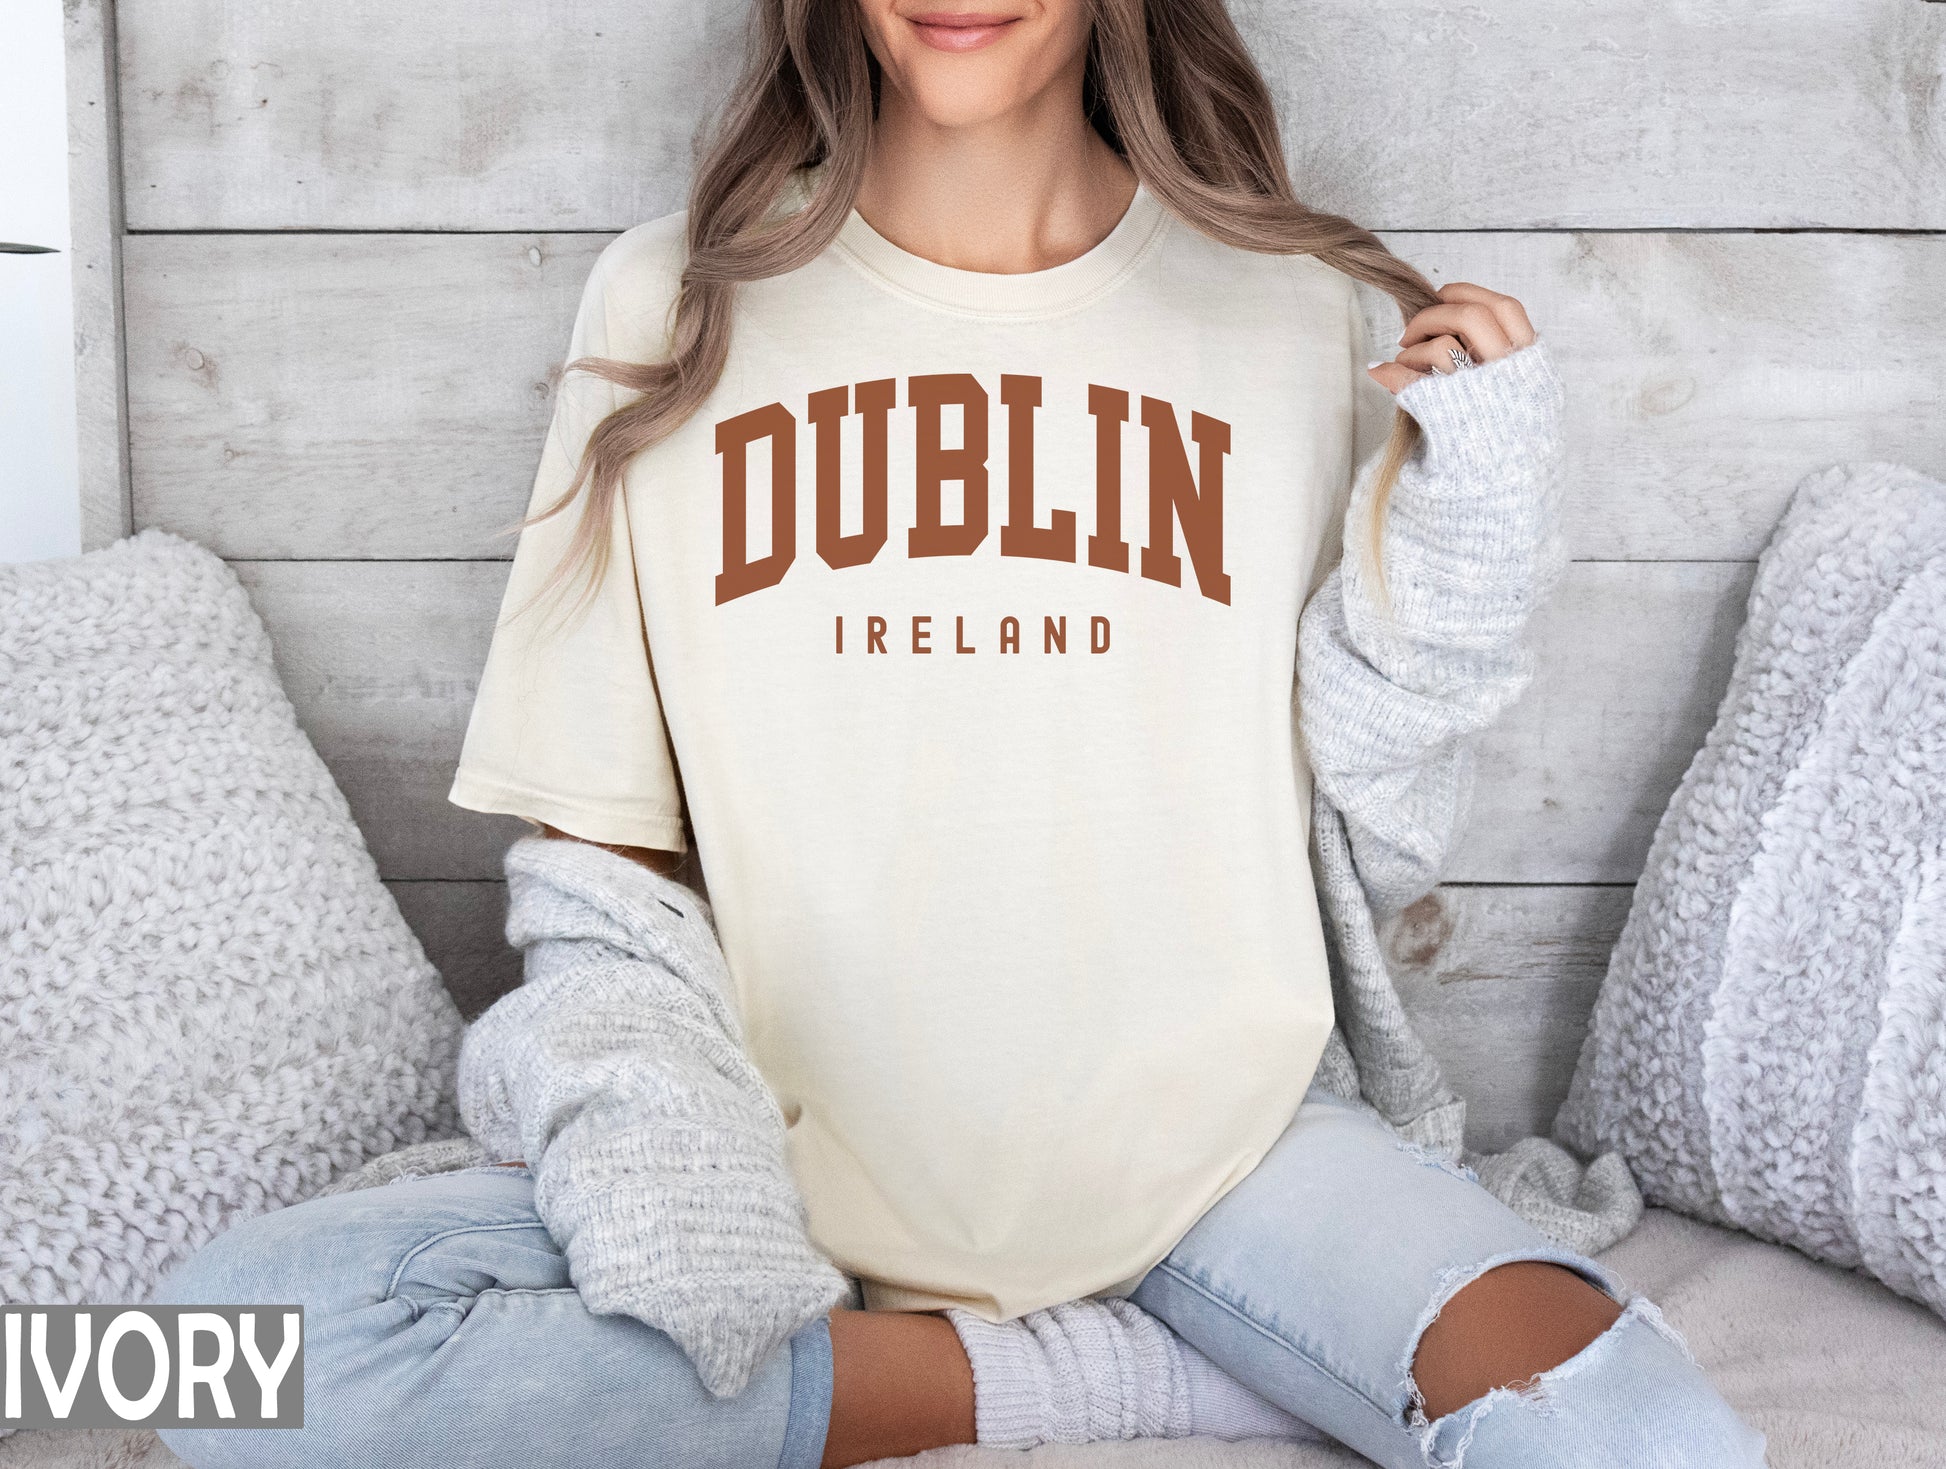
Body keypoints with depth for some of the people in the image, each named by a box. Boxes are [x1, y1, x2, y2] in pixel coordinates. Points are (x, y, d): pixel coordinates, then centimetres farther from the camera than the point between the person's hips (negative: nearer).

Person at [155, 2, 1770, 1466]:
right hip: (792, 1154, 1)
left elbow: (1379, 847, 5)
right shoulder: (675, 300, 1)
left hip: (1212, 1148, 0)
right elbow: (597, 844, 3)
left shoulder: (1293, 309, 2)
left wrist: (1459, 557, -11)